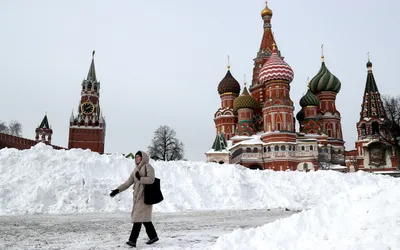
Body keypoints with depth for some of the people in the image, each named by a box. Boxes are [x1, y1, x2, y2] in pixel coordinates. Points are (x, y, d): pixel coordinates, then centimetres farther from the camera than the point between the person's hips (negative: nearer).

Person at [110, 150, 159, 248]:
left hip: (144, 197, -8)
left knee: (139, 217, -10)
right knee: (144, 218, 12)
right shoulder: (136, 170, 16)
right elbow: (128, 182, 12)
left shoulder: (147, 167, -6)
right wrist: (117, 190, 4)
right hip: (137, 197, 8)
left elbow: (151, 179, -18)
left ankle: (133, 240, -8)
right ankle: (153, 236, 24)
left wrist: (140, 178, -25)